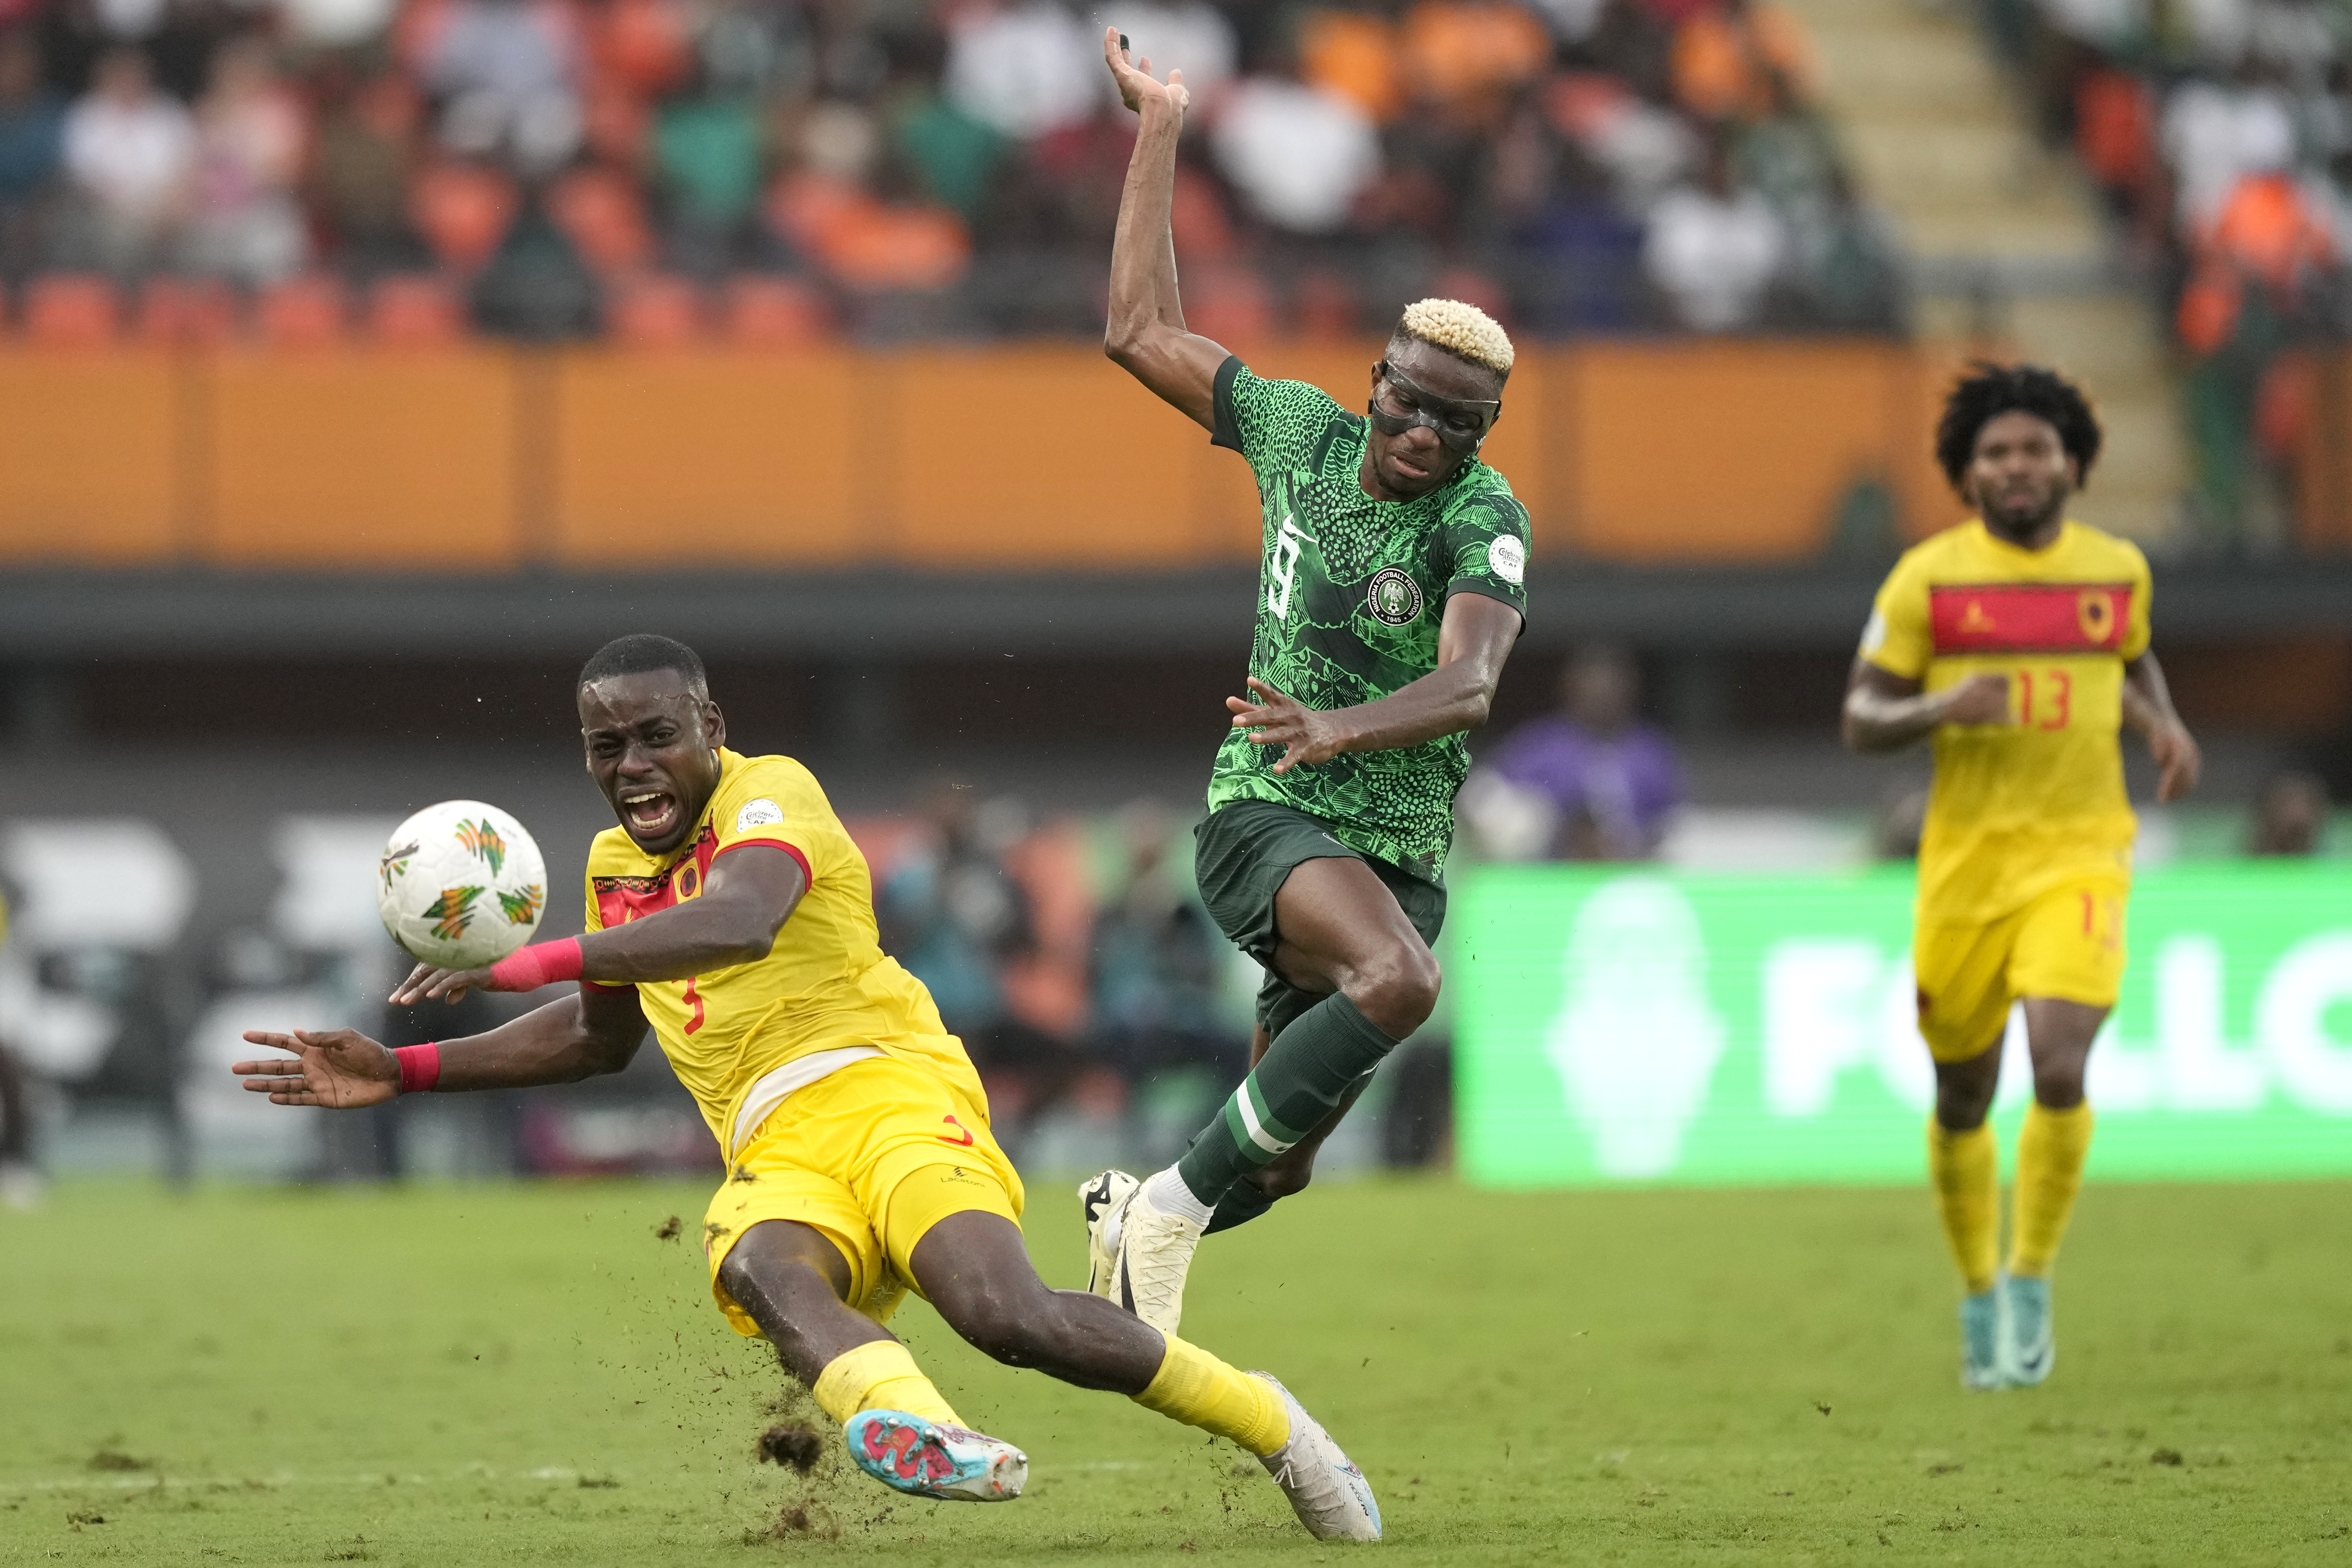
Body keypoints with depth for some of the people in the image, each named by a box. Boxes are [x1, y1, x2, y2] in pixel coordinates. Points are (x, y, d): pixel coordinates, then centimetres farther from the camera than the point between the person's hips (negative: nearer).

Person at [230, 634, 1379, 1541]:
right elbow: (600, 1036, 41)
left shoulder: (770, 794, 0)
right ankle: (907, 1424, -69)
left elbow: (740, 921, -23)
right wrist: (403, 1072, 32)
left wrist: (541, 960, -31)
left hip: (884, 1094, -5)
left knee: (1010, 1317, -32)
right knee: (758, 1269, -35)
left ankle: (1268, 1423, -8)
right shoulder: (615, 864, 25)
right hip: (775, 1157, 5)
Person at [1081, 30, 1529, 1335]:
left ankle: (1130, 1218, 40)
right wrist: (1158, 131, 11)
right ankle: (1173, 1204, -25)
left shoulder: (1483, 520, -11)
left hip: (1400, 851, 1)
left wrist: (1344, 729, -47)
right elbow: (1142, 332, 10)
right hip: (1265, 818, -1)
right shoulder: (1299, 432, 0)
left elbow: (1469, 684, -27)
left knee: (1279, 1167, 7)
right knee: (1400, 979, -35)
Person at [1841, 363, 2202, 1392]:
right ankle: (1979, 1299, 30)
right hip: (1965, 860, 0)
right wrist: (1943, 707, -20)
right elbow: (1861, 719, 0)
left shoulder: (2118, 569, 4)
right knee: (1963, 1095, 9)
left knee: (2060, 1068, -20)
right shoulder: (1929, 577, -3)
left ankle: (2031, 1285, -2)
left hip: (2079, 857, 0)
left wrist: (2165, 725, 5)